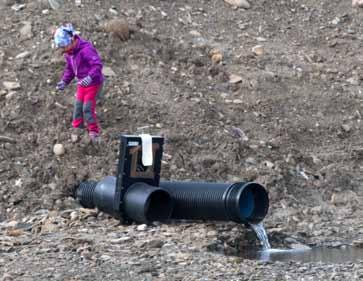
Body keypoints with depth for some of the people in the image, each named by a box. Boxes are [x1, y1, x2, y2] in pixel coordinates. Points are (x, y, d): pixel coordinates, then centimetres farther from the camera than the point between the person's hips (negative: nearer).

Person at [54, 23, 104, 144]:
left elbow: (97, 64, -33)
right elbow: (69, 69, 16)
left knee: (87, 109, -9)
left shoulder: (86, 49, -26)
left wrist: (90, 77, -47)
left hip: (93, 83, -8)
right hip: (82, 84, 8)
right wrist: (64, 81, 2)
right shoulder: (68, 53, 2)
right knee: (78, 107, 9)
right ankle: (77, 130, 23)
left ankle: (94, 134, 5)